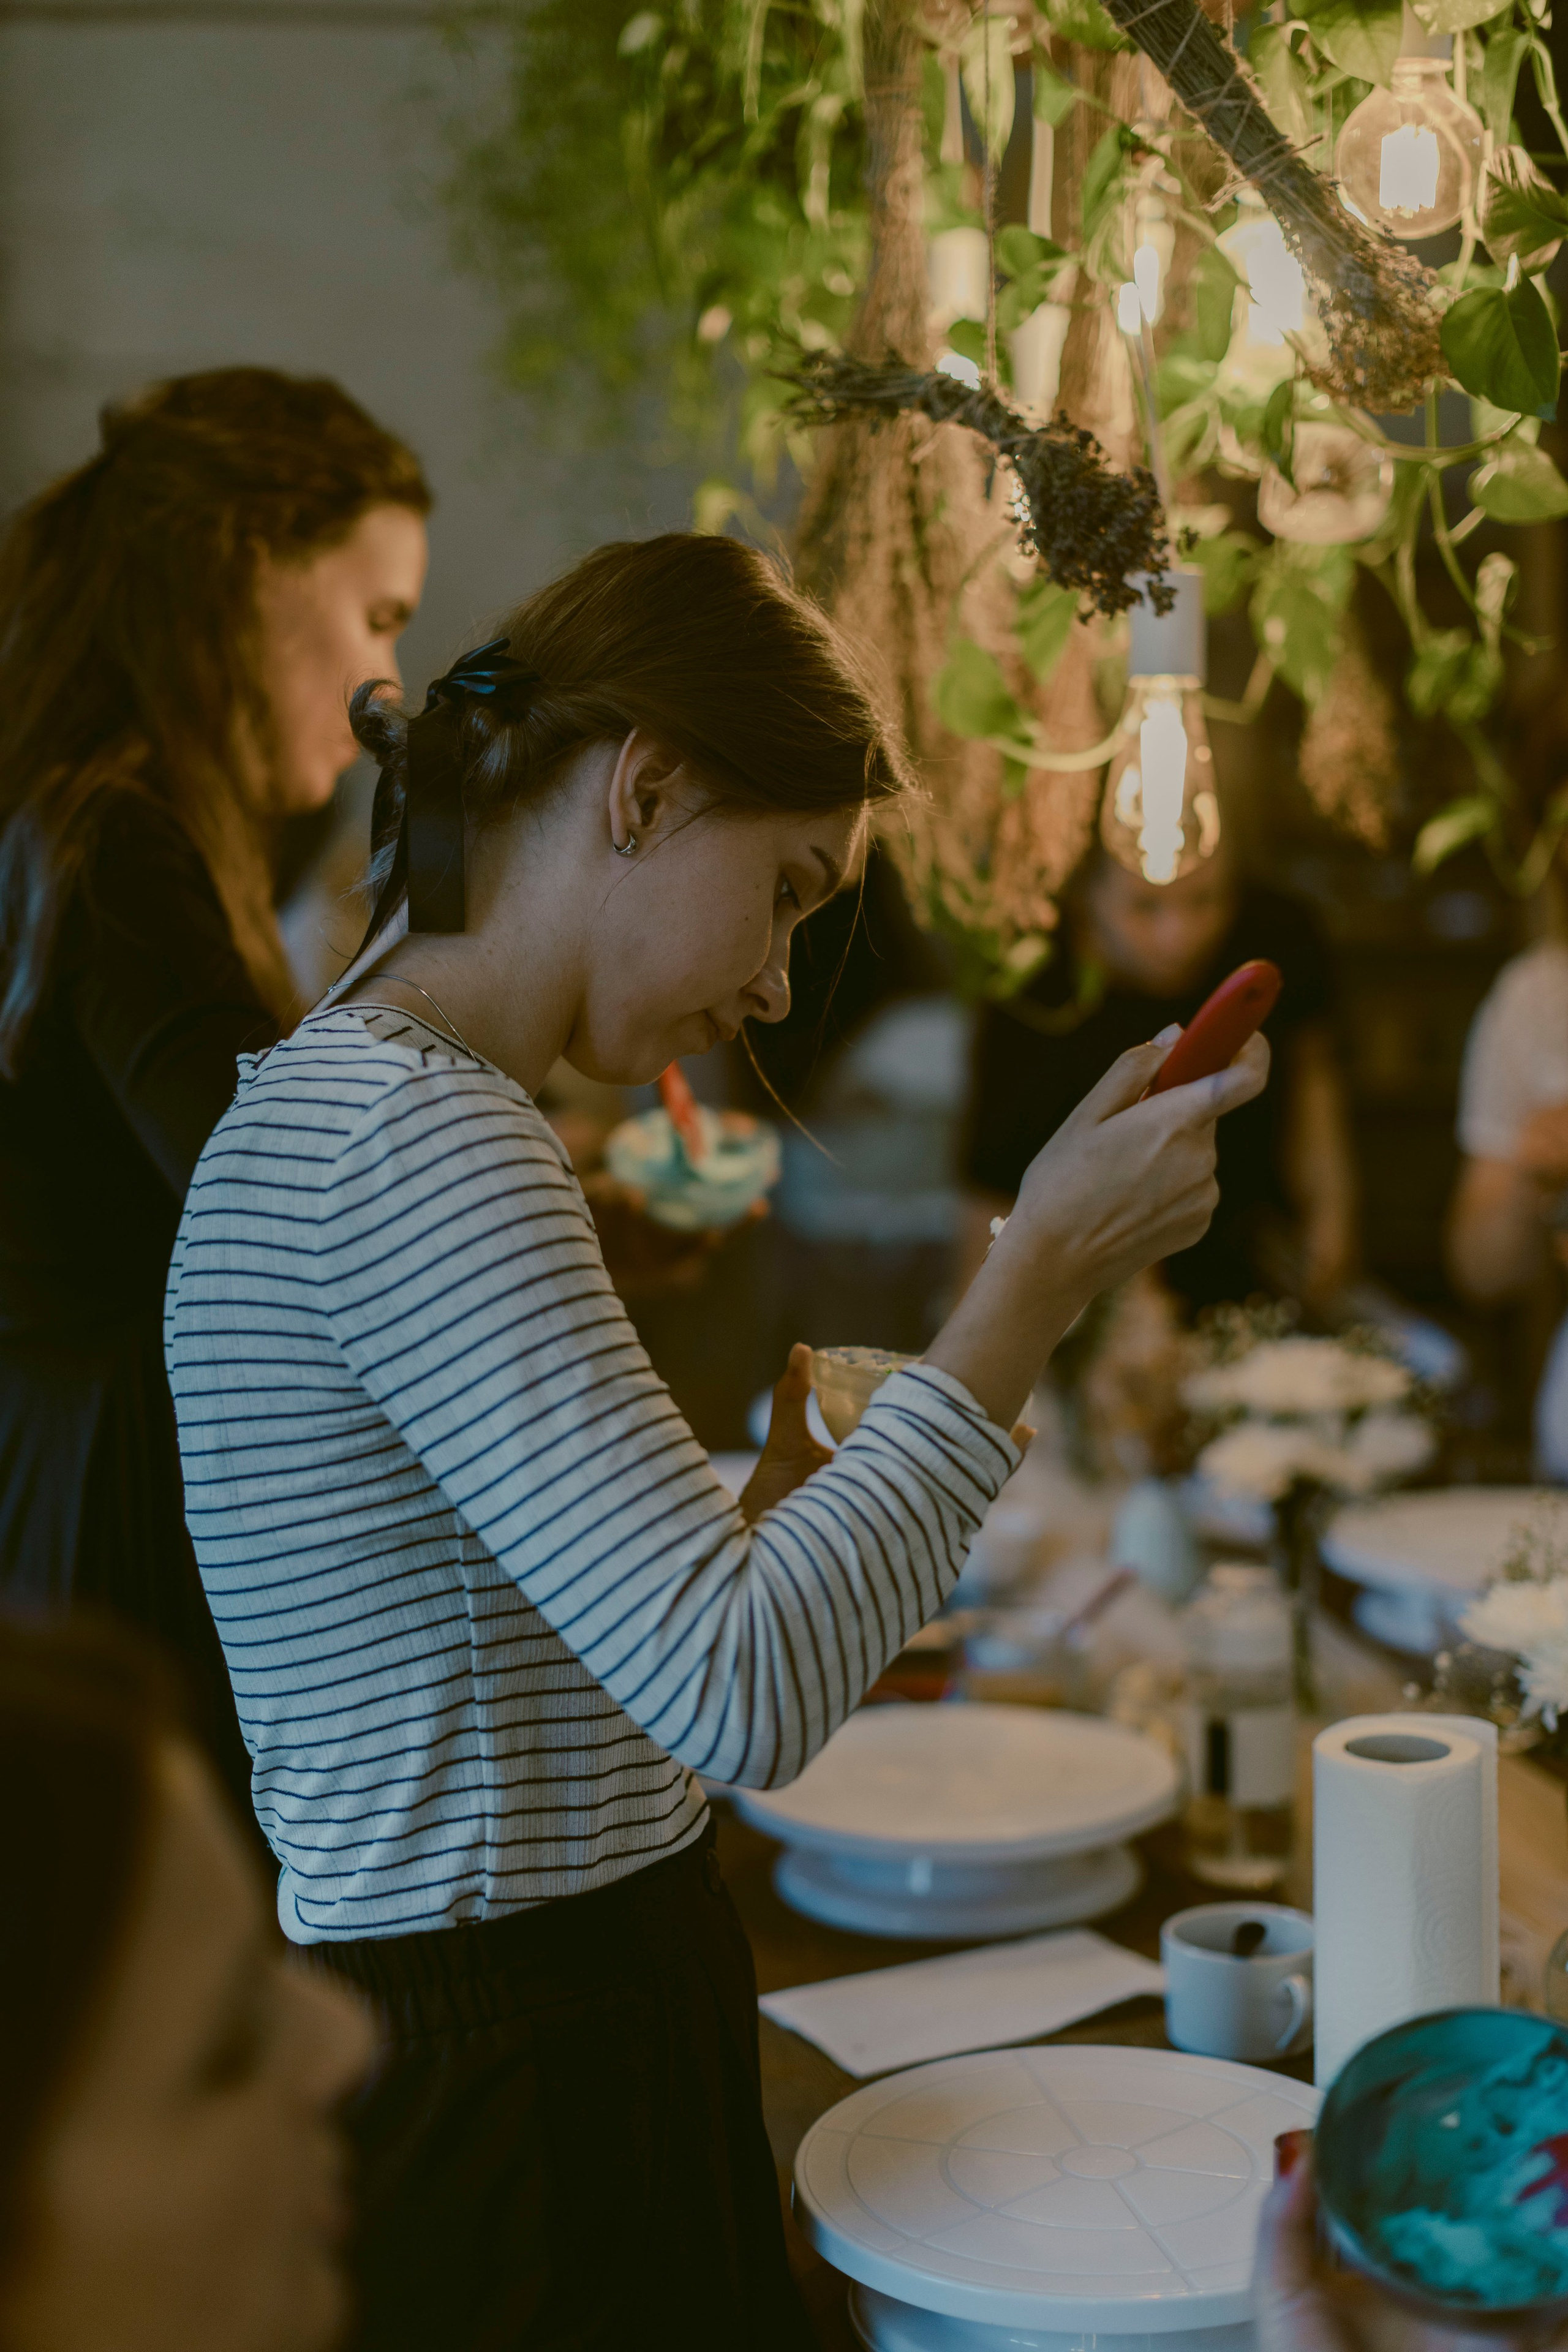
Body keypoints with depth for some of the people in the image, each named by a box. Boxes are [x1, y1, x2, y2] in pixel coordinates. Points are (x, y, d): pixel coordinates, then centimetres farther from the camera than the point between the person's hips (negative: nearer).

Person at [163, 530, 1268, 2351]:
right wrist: (1040, 1276, -24)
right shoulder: (418, 1138, -21)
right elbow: (741, 1697, -28)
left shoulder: (338, 1105, 12)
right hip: (510, 2114, -10)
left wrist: (771, 1519, 10)